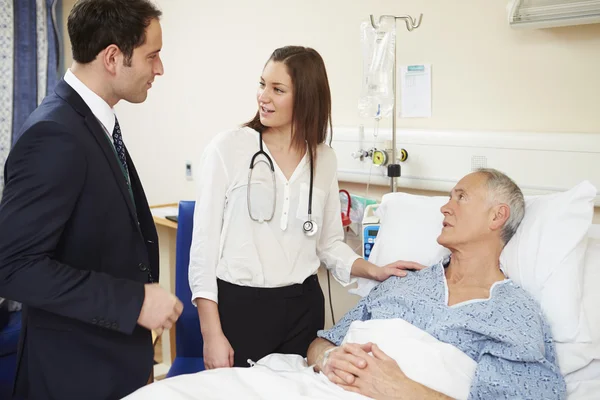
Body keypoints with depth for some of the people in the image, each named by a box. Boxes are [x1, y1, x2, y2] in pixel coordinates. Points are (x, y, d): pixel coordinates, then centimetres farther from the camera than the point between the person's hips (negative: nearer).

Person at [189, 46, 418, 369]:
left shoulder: (324, 159, 5)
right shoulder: (228, 147, -6)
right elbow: (205, 243, -7)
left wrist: (374, 271, -2)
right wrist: (211, 335, -11)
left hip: (303, 308, 4)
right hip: (239, 305, -3)